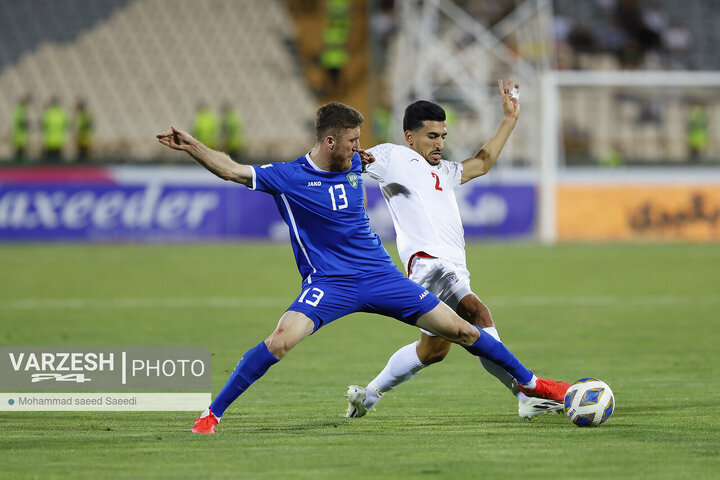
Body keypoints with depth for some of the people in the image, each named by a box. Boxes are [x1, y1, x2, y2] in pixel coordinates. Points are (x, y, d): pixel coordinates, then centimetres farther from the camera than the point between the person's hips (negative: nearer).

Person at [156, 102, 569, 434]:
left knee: (462, 331, 4)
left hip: (380, 276, 4)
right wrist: (191, 146, -28)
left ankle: (530, 382, 22)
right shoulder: (288, 177, -10)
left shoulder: (354, 164, 5)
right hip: (329, 285, -4)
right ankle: (213, 414, -16)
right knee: (280, 341, -28)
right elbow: (231, 170, -18)